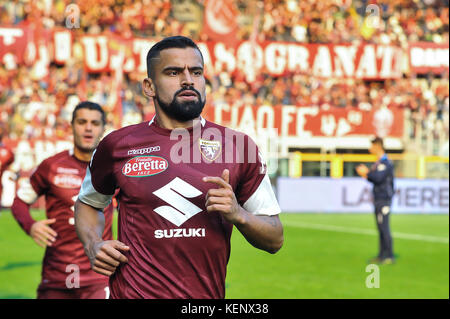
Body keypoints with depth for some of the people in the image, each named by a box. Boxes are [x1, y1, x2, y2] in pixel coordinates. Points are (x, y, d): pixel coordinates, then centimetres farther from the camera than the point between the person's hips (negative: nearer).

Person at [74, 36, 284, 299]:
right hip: (132, 292, -1)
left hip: (208, 295, 1)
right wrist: (94, 246, 1)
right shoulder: (118, 145, 2)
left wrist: (238, 215, -14)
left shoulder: (239, 146, 2)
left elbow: (275, 240, 5)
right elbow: (87, 203, 20)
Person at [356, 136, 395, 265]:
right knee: (381, 228, 12)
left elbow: (378, 178, -23)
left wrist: (366, 173, -11)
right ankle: (382, 255, 16)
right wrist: (366, 174, 8)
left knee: (384, 227, -10)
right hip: (378, 199, 10)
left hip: (384, 199, -10)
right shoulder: (379, 162, 17)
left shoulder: (385, 162, -13)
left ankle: (389, 256, -9)